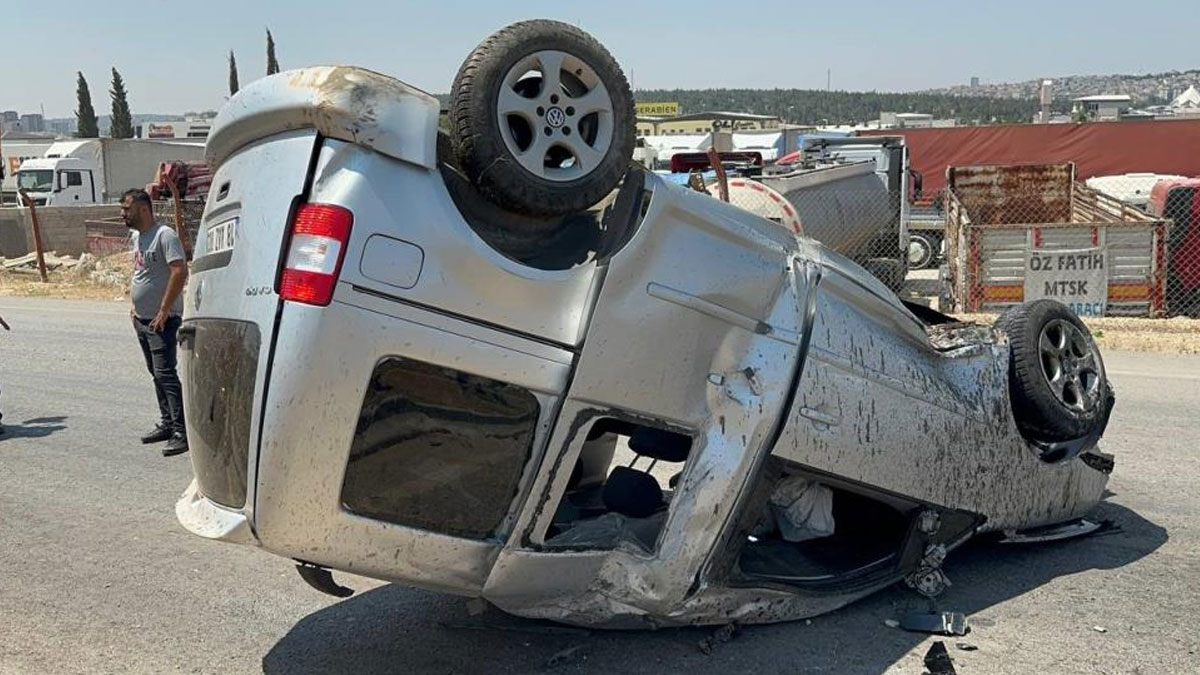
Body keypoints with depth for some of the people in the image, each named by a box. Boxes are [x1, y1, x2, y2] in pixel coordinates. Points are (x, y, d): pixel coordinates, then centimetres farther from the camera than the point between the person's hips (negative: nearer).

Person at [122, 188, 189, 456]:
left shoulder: (164, 235, -16)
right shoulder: (136, 236, 14)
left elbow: (180, 271, -24)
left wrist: (164, 310, -24)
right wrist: (135, 304, 16)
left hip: (162, 320, -10)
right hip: (142, 319, 10)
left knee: (165, 374, -13)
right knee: (156, 374, 15)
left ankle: (181, 432, -11)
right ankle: (167, 424, 24)